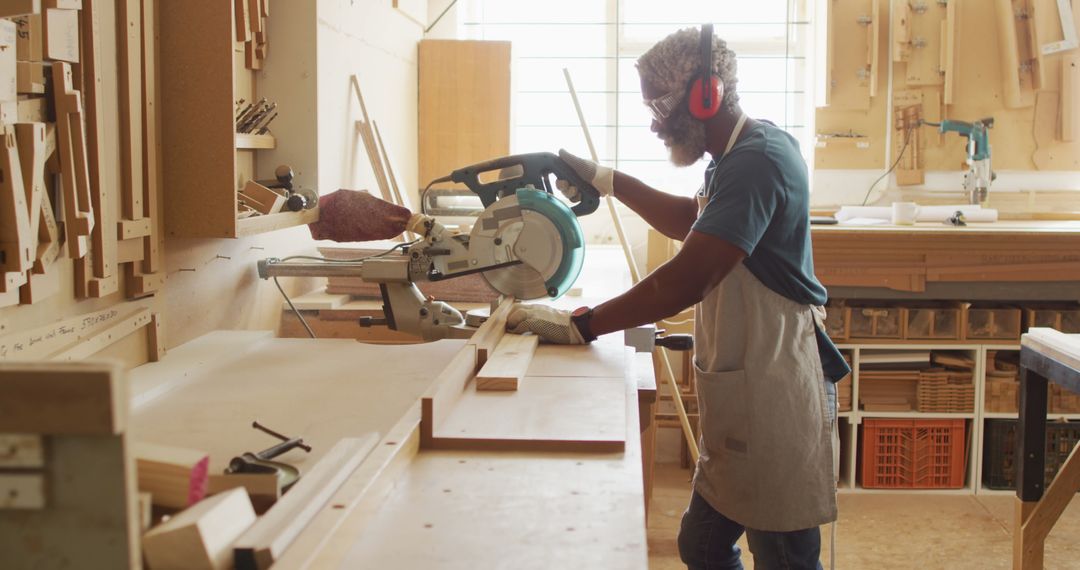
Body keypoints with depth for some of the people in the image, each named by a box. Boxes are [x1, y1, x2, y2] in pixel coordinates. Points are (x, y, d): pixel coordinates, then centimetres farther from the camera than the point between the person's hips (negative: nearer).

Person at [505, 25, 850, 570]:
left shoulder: (757, 160, -20)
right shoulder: (738, 155, 14)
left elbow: (685, 282, -26)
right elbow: (690, 220, 32)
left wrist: (576, 326, -21)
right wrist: (605, 180, 23)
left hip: (773, 392, -10)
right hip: (741, 389, 10)